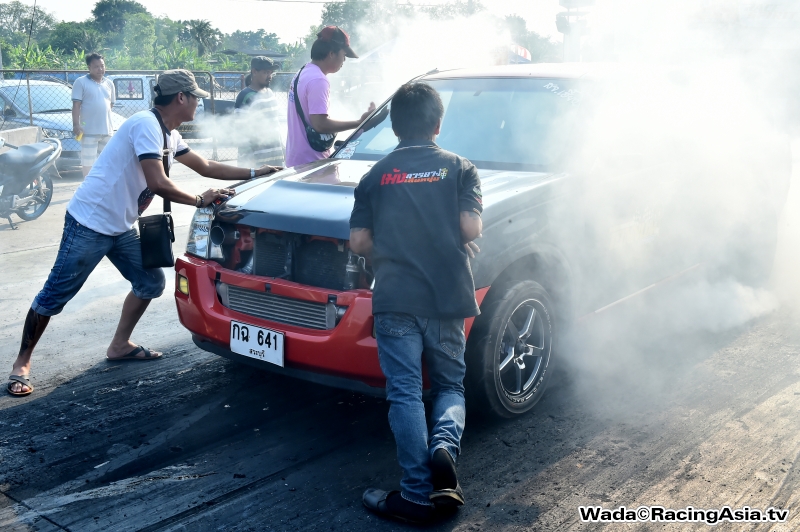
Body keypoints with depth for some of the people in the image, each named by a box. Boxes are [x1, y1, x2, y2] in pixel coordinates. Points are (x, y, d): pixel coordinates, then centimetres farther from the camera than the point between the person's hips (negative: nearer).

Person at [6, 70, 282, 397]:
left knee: (151, 283, 10)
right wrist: (200, 200, -12)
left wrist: (256, 173, 17)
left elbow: (207, 168, 20)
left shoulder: (170, 135, 10)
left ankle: (119, 346, 24)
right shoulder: (146, 124, -19)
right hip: (89, 223, -9)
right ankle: (22, 364, 11)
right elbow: (159, 184, -25)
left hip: (120, 228, 10)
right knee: (54, 296, -1)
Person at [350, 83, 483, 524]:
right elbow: (470, 228, -7)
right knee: (449, 385, 15)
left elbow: (359, 242, 2)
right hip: (447, 298, 1)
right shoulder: (459, 168, 4)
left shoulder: (377, 175, 7)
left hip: (394, 301, 0)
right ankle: (444, 444, -13)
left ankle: (417, 494, 3)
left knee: (405, 393, 3)